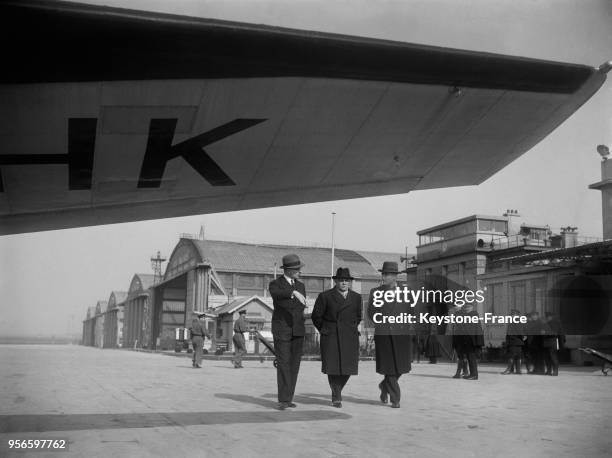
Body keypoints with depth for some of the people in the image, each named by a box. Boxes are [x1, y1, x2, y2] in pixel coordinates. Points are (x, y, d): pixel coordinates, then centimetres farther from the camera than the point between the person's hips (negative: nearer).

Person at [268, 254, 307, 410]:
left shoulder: (301, 286, 11)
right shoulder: (275, 284, -6)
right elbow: (277, 293, -32)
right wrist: (294, 293, -49)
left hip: (298, 331, 5)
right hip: (281, 331, -5)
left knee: (294, 365, 4)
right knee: (283, 364, -10)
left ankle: (288, 398, 11)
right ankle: (283, 400, -10)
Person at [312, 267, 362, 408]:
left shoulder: (356, 297, 9)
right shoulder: (325, 296, 0)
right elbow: (316, 316, 7)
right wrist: (324, 330, 9)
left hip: (350, 338, 3)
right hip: (330, 338, -2)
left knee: (347, 368, 0)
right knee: (332, 367, -3)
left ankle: (337, 390, 27)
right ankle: (336, 397, 14)